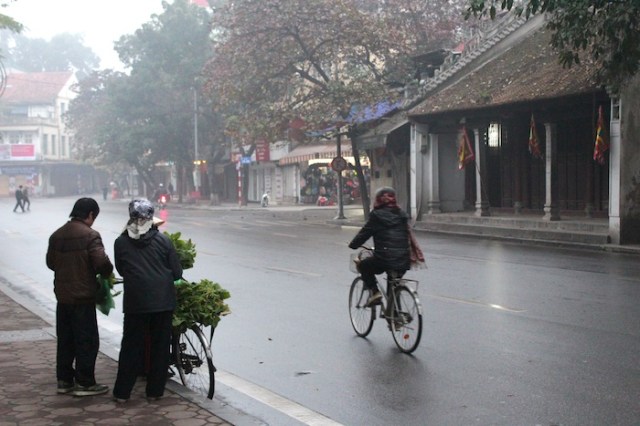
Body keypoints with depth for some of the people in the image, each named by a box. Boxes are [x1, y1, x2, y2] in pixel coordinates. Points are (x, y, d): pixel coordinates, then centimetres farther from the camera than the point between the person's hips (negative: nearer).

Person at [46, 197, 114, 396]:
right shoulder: (90, 235, -16)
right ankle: (84, 383, 5)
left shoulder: (57, 235, 7)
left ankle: (64, 380, 22)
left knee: (65, 339, 15)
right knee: (87, 340, 1)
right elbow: (102, 262, -23)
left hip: (62, 296, 7)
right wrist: (107, 273, -3)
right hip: (83, 296, -7)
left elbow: (50, 262, 14)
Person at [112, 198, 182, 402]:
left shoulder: (121, 242, -1)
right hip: (163, 301, 0)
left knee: (131, 346, 9)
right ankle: (155, 391, 14)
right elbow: (177, 272, 0)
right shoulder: (163, 240, -3)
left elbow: (120, 270, 12)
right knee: (160, 346, 10)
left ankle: (122, 392, 12)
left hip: (135, 303, 1)